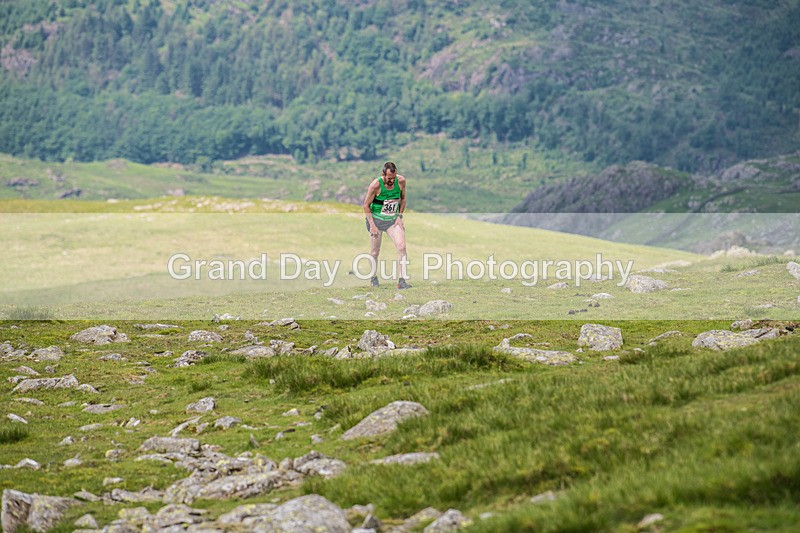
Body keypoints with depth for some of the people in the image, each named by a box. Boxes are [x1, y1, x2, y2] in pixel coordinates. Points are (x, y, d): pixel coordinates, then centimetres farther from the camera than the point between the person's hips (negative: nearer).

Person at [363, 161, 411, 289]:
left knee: (401, 246, -16)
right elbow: (366, 205, -10)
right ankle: (374, 277, 31)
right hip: (376, 219, -2)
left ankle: (402, 280, -15)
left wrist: (400, 216, 1)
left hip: (393, 220, 3)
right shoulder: (376, 185, -21)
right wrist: (372, 225, -13)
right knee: (375, 252, 6)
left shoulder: (401, 181, -10)